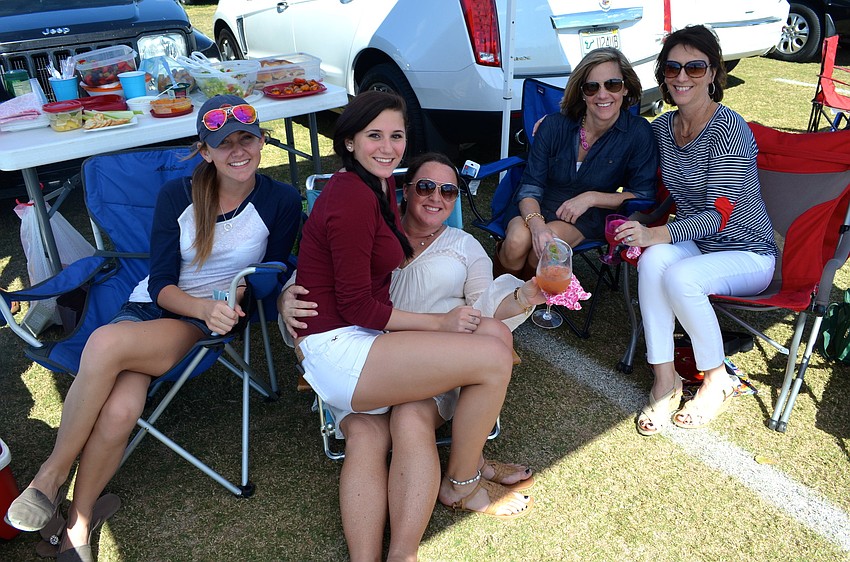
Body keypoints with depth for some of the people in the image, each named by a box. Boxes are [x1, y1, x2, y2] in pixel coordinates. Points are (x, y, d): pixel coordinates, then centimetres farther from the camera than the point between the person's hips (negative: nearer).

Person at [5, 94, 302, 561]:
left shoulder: (282, 202, -5)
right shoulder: (176, 195, 0)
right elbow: (160, 285, -3)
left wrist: (225, 308, -17)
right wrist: (203, 307, -24)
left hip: (213, 322, -2)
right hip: (150, 308, 2)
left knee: (106, 343, -33)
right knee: (119, 410, -30)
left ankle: (52, 473, -11)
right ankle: (78, 521, -3)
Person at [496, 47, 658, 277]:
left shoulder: (637, 132, -9)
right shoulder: (554, 125, -8)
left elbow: (643, 194, -5)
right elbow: (530, 186, -9)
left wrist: (591, 197, -18)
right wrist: (537, 224, -31)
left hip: (587, 217, 0)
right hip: (539, 208, 1)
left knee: (546, 247, -33)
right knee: (518, 240, -34)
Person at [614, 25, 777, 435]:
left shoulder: (728, 129, -17)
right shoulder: (662, 128, 4)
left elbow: (719, 215, -22)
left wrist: (655, 234, -35)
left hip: (746, 254, -5)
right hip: (694, 245, 5)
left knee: (679, 276, -33)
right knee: (654, 259, -29)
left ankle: (717, 381, -9)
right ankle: (664, 380, -22)